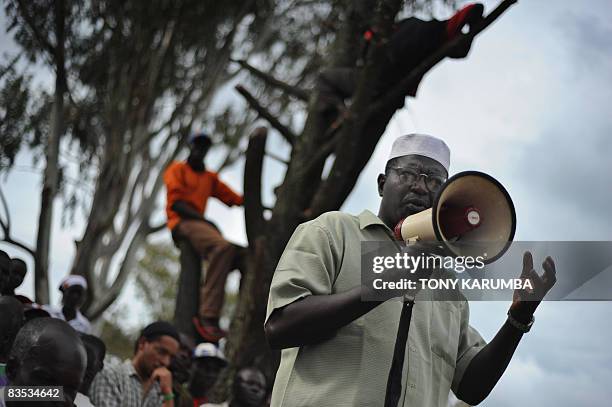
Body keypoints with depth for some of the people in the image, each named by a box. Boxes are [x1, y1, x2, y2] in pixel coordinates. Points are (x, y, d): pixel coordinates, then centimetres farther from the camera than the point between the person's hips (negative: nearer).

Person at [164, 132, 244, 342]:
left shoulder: (210, 177, 28)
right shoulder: (177, 169, 10)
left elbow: (236, 199, 20)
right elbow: (176, 204, -4)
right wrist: (204, 219, -15)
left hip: (199, 223, 7)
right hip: (182, 223, -7)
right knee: (223, 247, -33)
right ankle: (208, 317, -42)